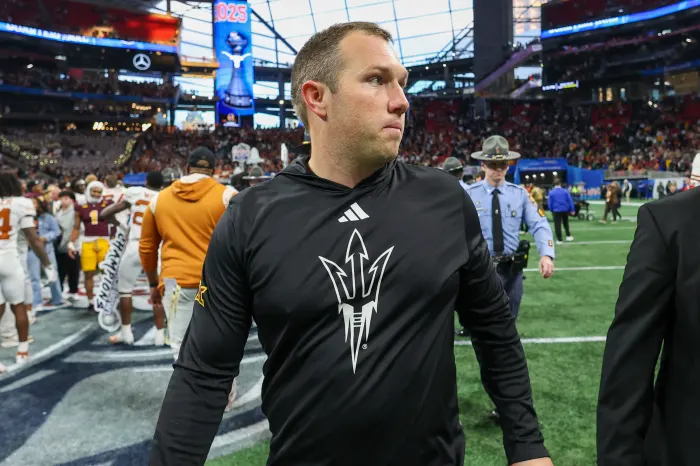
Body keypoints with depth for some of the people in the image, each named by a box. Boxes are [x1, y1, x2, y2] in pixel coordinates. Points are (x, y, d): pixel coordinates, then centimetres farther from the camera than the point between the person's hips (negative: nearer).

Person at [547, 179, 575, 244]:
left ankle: (559, 239, 1)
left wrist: (551, 210, 12)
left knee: (557, 225, 1)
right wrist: (572, 210, 3)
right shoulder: (565, 191, -2)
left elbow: (549, 203, -2)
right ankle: (568, 236, 18)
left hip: (556, 211, -2)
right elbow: (570, 201, -1)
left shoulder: (551, 192, -5)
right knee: (566, 223, 21)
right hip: (565, 210, 2)